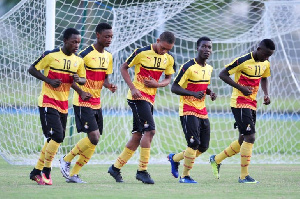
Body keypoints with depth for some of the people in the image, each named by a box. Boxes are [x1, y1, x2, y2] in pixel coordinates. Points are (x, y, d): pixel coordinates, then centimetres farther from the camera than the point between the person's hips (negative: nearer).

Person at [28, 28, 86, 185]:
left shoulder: (78, 61, 6)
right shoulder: (51, 55, -11)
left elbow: (83, 79, 15)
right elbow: (32, 69, -5)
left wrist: (78, 79, -9)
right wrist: (49, 80, -16)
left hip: (63, 105, 7)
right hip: (48, 103, -7)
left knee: (54, 139, 9)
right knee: (57, 136, -18)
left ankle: (36, 172, 21)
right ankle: (46, 172, -7)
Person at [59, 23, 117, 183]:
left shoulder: (108, 56, 11)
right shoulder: (86, 54, -13)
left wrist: (109, 85, -2)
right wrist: (81, 92, -20)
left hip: (97, 104, 8)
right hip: (83, 103, -8)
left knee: (93, 142, 4)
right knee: (94, 137, -16)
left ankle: (73, 174, 11)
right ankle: (66, 160, 2)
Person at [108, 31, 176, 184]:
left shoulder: (169, 59, 5)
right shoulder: (141, 52, -12)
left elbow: (168, 79, 14)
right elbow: (124, 68, -4)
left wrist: (158, 84, -9)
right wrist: (132, 88, -15)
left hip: (150, 99, 7)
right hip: (137, 96, -7)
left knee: (138, 135, 8)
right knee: (149, 130, -18)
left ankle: (116, 168, 18)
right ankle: (142, 171, -12)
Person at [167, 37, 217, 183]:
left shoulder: (209, 68, 11)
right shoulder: (188, 67, -13)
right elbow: (174, 88, -14)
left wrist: (210, 93, 3)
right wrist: (193, 93, -27)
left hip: (202, 111, 8)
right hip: (188, 110, -8)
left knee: (203, 147, 6)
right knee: (194, 143, -16)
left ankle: (175, 158, 29)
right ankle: (185, 176, -3)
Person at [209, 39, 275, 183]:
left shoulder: (265, 63, 6)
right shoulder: (243, 61, -17)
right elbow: (223, 74, -14)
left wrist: (266, 94, 6)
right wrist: (241, 88, -20)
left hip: (252, 104, 8)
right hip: (239, 103, -8)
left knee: (243, 140, 11)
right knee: (250, 137, -14)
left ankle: (216, 160, 30)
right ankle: (244, 176, -8)